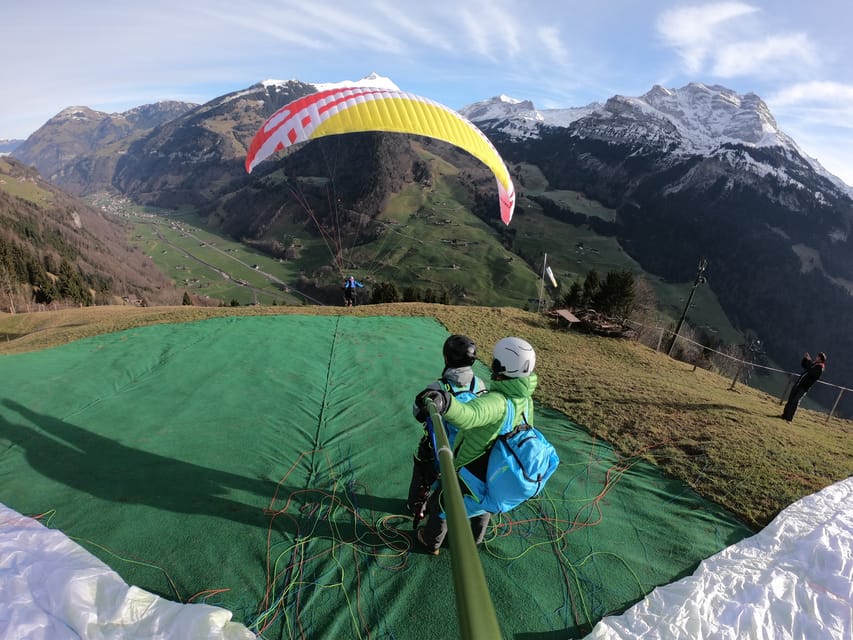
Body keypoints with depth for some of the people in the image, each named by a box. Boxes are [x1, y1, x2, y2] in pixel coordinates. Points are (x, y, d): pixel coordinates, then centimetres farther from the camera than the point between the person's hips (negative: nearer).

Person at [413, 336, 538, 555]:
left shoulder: (497, 402, -39)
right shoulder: (525, 400, -11)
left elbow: (467, 416, -62)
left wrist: (443, 402, -81)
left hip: (467, 475, -7)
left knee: (441, 504, 23)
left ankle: (432, 542, 48)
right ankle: (474, 541, 61)